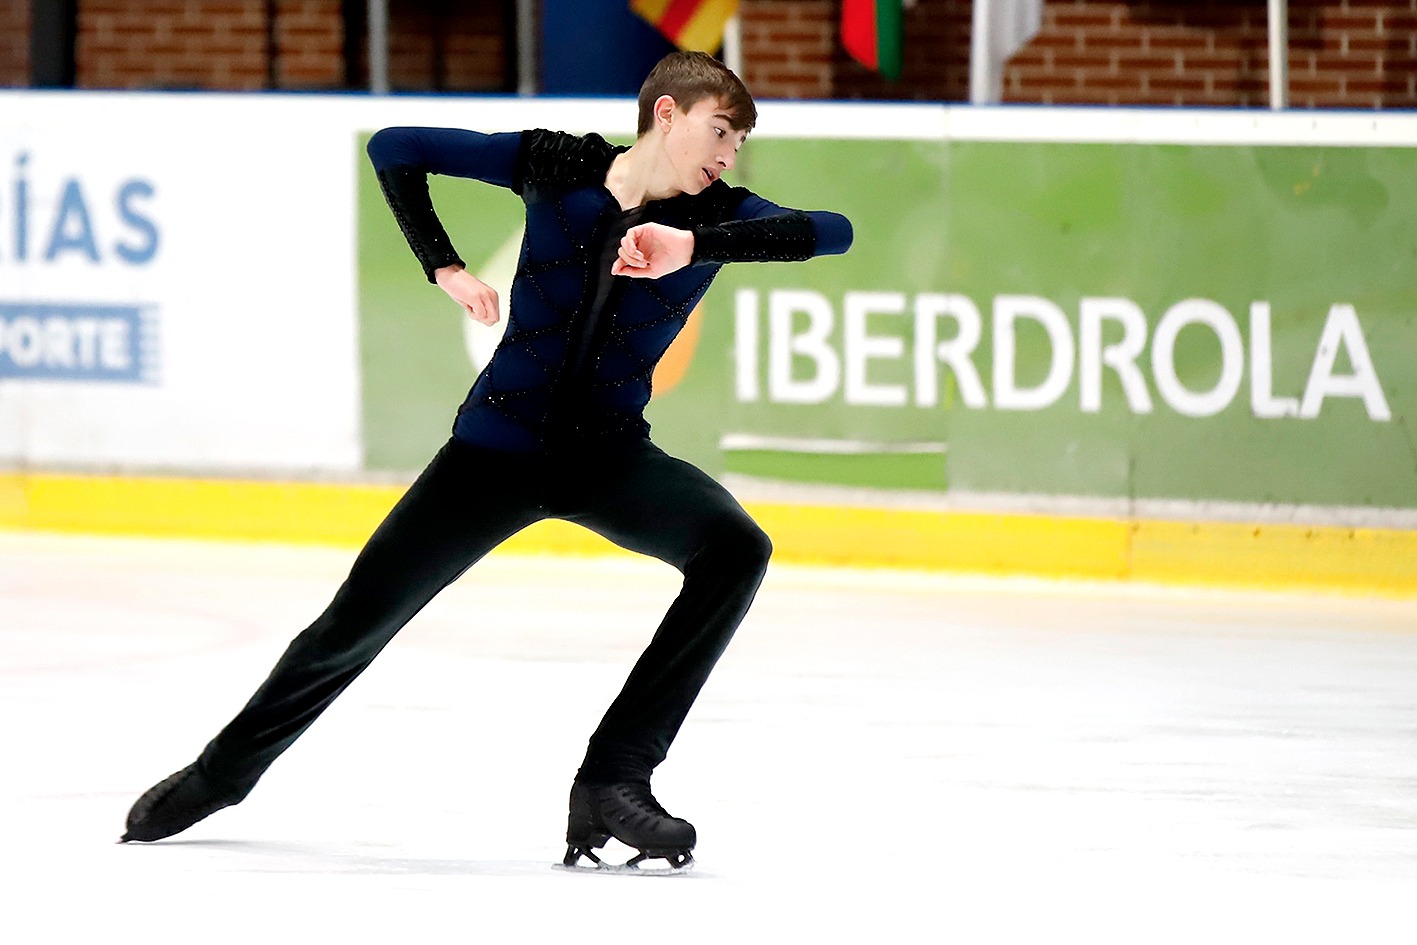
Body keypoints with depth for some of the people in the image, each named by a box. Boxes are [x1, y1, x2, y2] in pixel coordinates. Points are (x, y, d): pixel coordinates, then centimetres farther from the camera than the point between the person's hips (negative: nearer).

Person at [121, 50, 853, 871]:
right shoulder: (558, 166, -7)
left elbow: (831, 231, -26)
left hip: (611, 457, 1)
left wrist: (694, 244, -36)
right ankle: (221, 772, 30)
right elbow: (396, 148, 0)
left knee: (736, 548, -28)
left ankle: (613, 783, -26)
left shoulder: (719, 215, -6)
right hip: (497, 447, -1)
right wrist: (443, 265, -9)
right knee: (357, 621, 1)